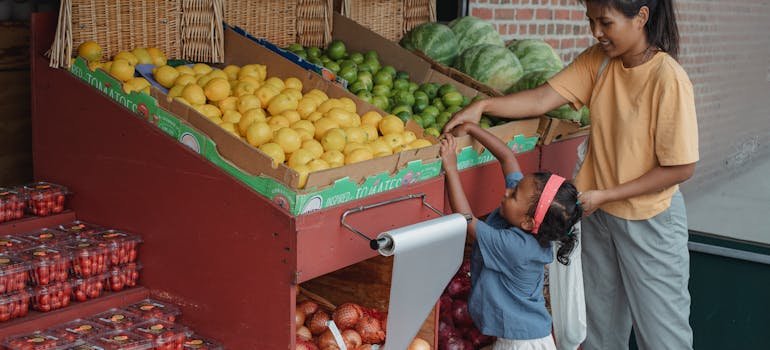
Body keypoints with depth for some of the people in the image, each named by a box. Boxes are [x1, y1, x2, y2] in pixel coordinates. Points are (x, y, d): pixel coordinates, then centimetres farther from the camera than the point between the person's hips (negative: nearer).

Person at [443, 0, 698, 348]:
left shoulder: (668, 79, -23)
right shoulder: (598, 60, -5)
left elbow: (681, 167, -20)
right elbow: (542, 99, -10)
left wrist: (605, 195, -19)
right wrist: (483, 106, -24)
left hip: (649, 219, -6)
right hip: (599, 213, 6)